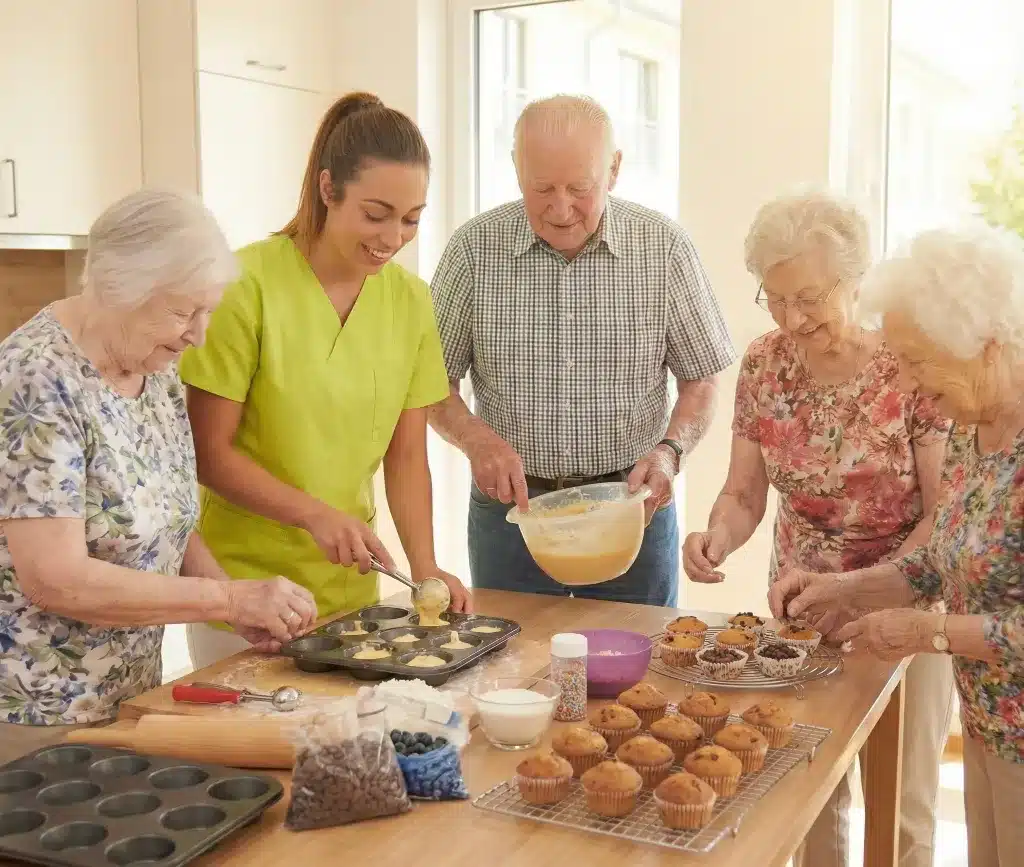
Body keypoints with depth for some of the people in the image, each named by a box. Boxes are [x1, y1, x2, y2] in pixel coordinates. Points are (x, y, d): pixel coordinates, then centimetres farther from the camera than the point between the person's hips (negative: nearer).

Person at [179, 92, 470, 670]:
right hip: (244, 584, -4)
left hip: (350, 587, 5)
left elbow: (407, 455, 4)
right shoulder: (247, 284, -15)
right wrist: (314, 513, -22)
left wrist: (425, 567, -8)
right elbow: (208, 451, -12)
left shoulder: (412, 301, 1)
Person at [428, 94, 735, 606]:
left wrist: (671, 449, -14)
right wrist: (474, 438, -17)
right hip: (510, 503, 0)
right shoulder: (475, 248, -6)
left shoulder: (663, 247, -5)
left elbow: (700, 378, 2)